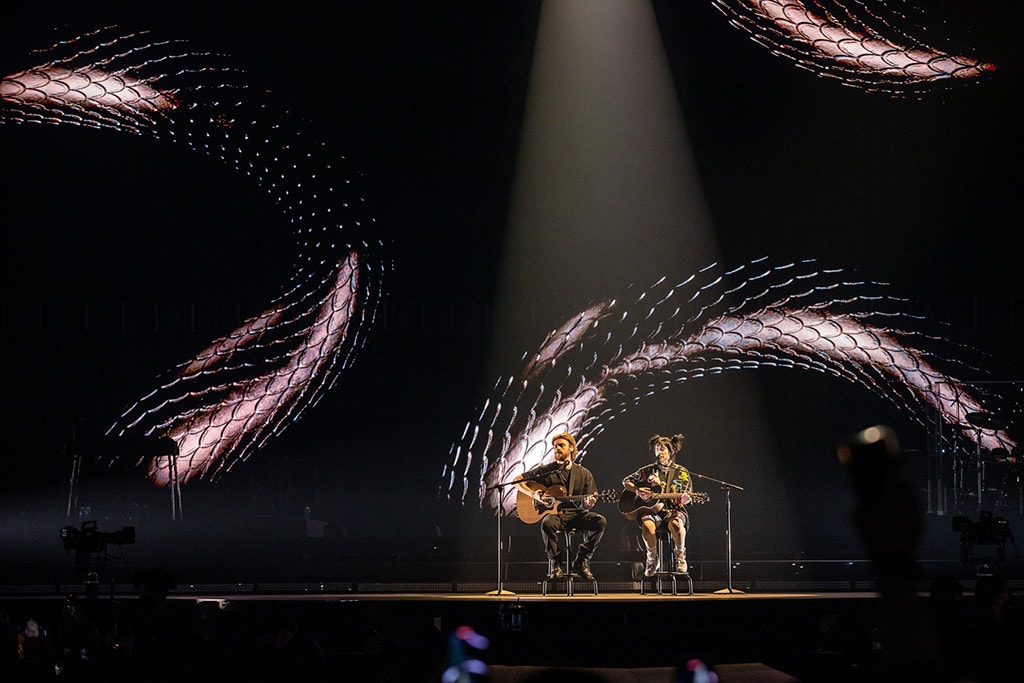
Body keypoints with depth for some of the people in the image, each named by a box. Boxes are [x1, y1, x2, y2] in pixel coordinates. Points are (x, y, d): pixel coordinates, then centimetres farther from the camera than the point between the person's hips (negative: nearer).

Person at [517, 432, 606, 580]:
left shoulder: (584, 474, 9)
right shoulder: (546, 471, 5)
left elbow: (584, 504, 9)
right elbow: (518, 481, 6)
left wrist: (587, 504, -16)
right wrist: (534, 495, -10)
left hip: (576, 514, 2)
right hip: (554, 514, -2)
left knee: (600, 522, -26)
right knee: (547, 523, -38)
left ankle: (581, 562, -13)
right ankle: (555, 563, -17)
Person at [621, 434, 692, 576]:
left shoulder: (681, 473, 11)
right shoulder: (648, 471, 12)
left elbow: (687, 495, 11)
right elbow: (626, 482, 18)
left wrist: (684, 499, -14)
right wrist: (637, 491, -2)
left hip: (673, 510, -1)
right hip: (652, 511, 1)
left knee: (675, 524, -39)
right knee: (647, 525, -36)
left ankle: (680, 556, -13)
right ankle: (652, 558, -9)